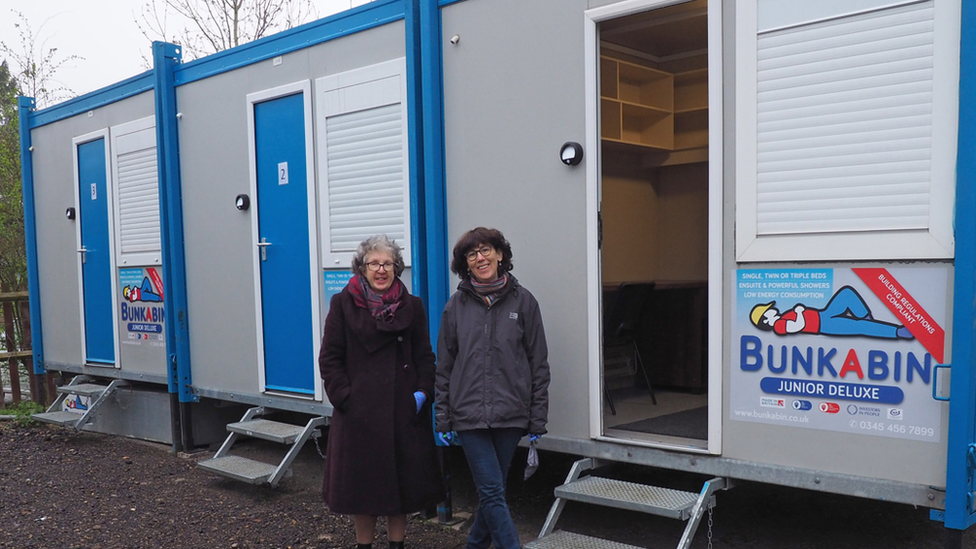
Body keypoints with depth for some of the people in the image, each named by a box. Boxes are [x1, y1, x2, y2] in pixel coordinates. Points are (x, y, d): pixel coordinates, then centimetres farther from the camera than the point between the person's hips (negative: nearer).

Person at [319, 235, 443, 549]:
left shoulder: (411, 306, 7)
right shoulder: (343, 304, 1)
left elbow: (424, 356, 7)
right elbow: (329, 358, 0)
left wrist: (423, 392, -7)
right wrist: (344, 396, -9)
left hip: (403, 409, 2)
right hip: (358, 412, -1)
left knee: (403, 478, 8)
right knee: (360, 479, 6)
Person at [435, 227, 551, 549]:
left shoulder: (522, 301, 1)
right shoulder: (457, 305, 4)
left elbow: (539, 363, 2)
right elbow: (444, 365, 8)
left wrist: (538, 419, 0)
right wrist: (443, 417, 4)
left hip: (510, 414, 1)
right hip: (468, 414, 0)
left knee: (492, 489, 12)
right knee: (492, 490, -6)